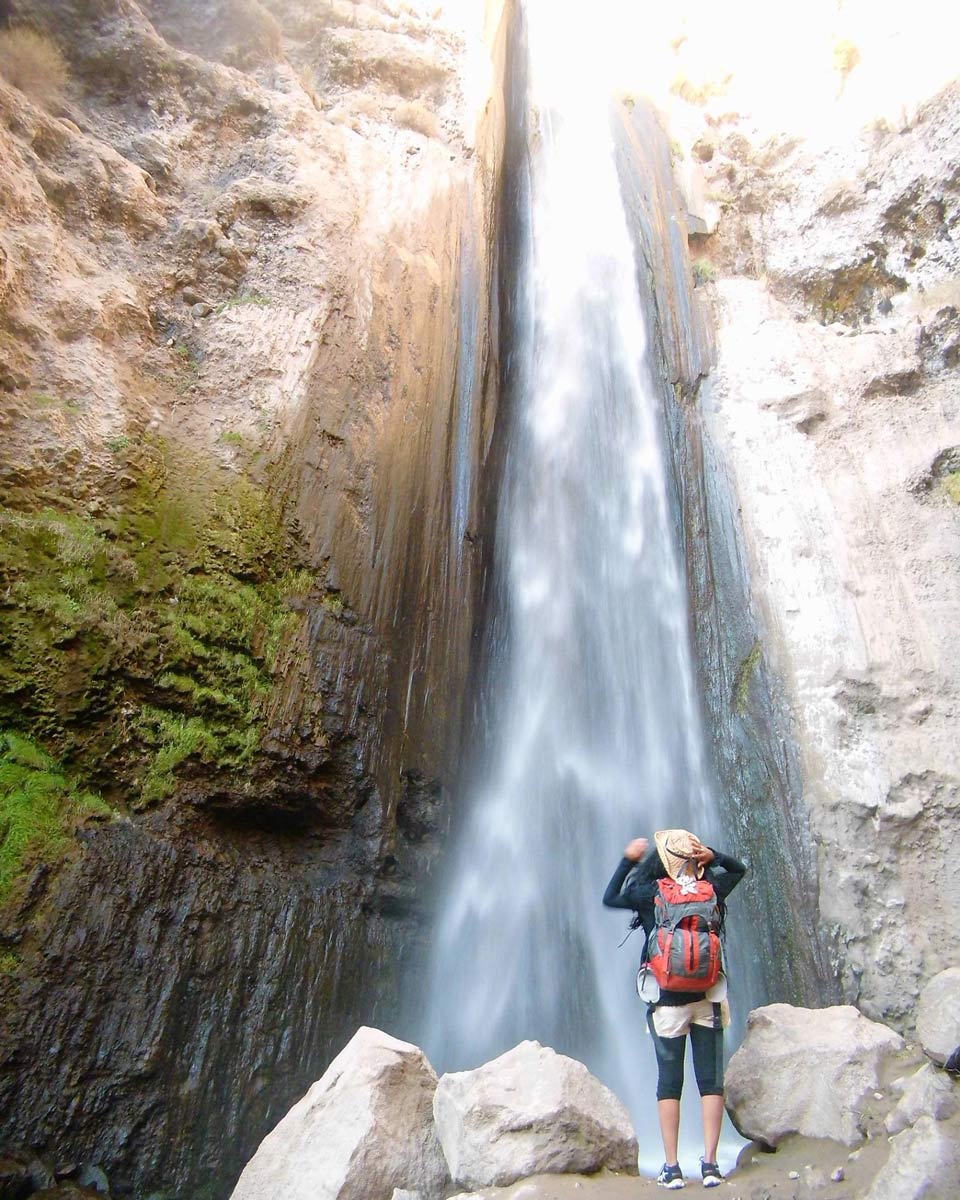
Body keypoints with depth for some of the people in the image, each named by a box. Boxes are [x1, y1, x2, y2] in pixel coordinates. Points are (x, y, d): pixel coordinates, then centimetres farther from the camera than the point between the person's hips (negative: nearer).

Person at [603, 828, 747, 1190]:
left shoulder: (651, 893, -10)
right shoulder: (711, 889, -5)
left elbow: (610, 898, 7)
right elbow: (739, 869, 16)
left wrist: (628, 859, 8)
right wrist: (713, 856, -1)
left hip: (667, 1002, -2)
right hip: (707, 999, 2)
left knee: (669, 1083, 9)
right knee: (711, 1081, 10)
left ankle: (671, 1168, 12)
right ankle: (710, 1164, 13)